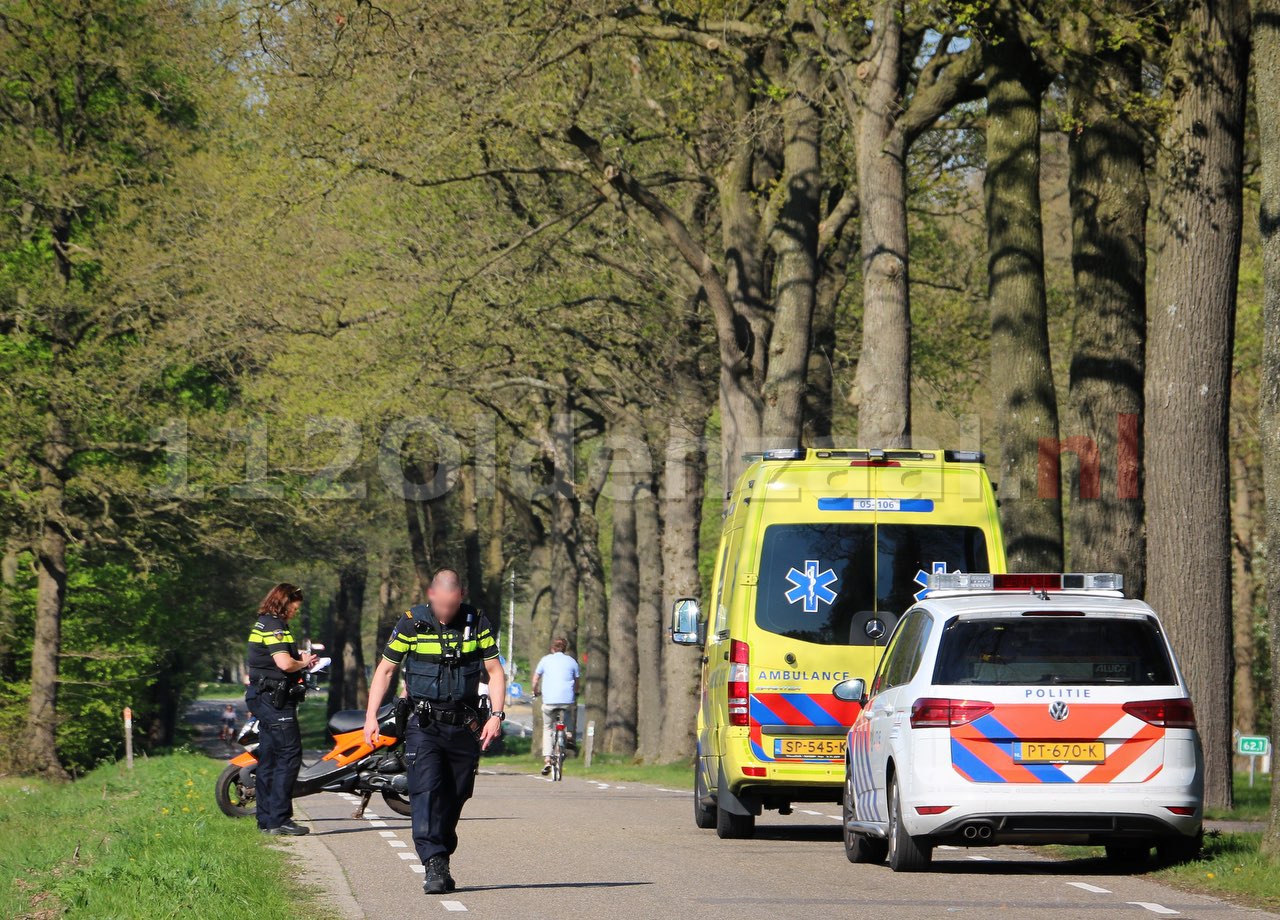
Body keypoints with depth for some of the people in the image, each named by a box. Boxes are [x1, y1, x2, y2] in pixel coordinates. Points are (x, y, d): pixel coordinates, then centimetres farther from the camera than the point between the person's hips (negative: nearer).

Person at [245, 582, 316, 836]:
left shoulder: (262, 625, 19)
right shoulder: (274, 627, -14)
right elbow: (284, 664, -24)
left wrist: (299, 658, 10)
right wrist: (303, 663, -5)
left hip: (262, 699, 11)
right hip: (275, 700, -11)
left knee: (268, 759, 12)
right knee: (289, 756, -11)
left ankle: (266, 820, 14)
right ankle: (279, 819, -14)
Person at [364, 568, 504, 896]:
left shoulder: (477, 622, 1)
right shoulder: (411, 623, -3)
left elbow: (494, 671, 6)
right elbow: (385, 669, 3)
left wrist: (496, 715, -7)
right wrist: (371, 716, -4)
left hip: (465, 725, 2)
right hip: (424, 725, -2)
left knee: (455, 797, 6)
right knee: (426, 791, -16)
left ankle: (441, 864, 18)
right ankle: (434, 864, -22)